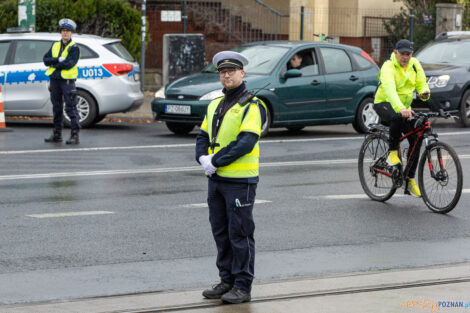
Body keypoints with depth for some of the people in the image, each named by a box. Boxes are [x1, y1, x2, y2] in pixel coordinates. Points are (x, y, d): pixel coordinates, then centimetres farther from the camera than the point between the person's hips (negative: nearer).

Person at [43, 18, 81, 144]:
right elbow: (45, 59, 2)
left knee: (71, 108, -8)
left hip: (67, 81, -6)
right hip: (55, 80, 6)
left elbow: (69, 64, -17)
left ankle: (75, 135, -8)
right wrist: (58, 60, -13)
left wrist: (54, 63, -8)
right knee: (57, 108, 12)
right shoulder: (55, 46, 13)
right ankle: (57, 134, 20)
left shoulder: (74, 48, -4)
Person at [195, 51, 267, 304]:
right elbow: (203, 137, 13)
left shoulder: (251, 106, -9)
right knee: (220, 232, 12)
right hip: (216, 179, 7)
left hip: (240, 180, -7)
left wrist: (216, 161, -19)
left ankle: (243, 287, 3)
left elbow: (246, 142, -19)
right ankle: (227, 281, 22)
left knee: (240, 234, -3)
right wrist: (203, 158, -9)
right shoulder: (215, 105, 15)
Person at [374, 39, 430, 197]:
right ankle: (392, 152, -18)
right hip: (384, 103, -6)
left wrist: (424, 92, -28)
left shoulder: (415, 64, 0)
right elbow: (390, 90, -37)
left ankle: (410, 179, 3)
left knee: (416, 140, -7)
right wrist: (401, 109, -54)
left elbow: (421, 83, 0)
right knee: (397, 118, -41)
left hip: (405, 106, 6)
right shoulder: (388, 67, -21)